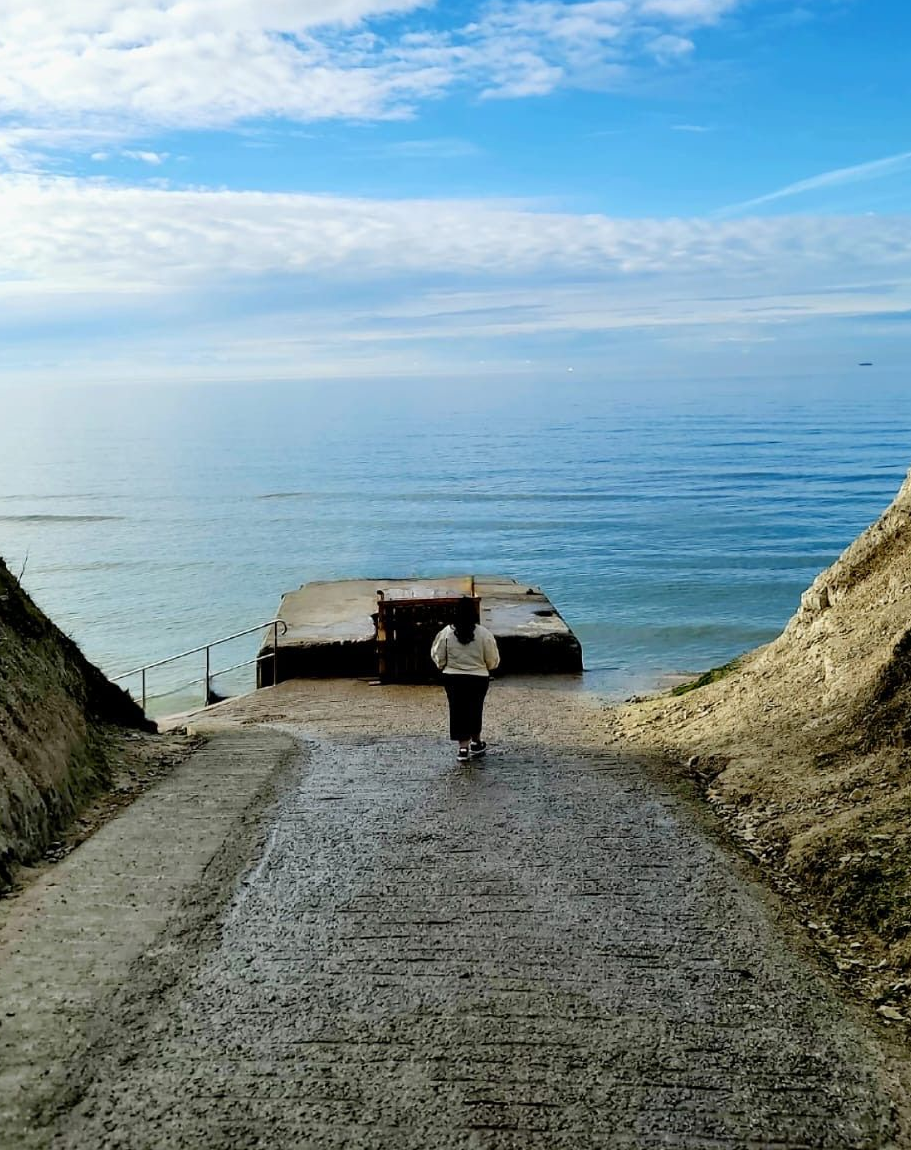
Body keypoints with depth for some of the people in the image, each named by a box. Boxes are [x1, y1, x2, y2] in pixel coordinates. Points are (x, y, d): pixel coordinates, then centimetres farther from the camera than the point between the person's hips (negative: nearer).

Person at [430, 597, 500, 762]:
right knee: (475, 710, 18)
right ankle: (476, 742, 33)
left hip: (452, 678, 0)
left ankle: (463, 747, 1)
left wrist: (445, 665, 21)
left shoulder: (447, 632, -9)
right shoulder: (484, 634, -11)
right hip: (478, 679, 0)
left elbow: (438, 657, 0)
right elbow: (493, 660, -4)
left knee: (458, 711, 7)